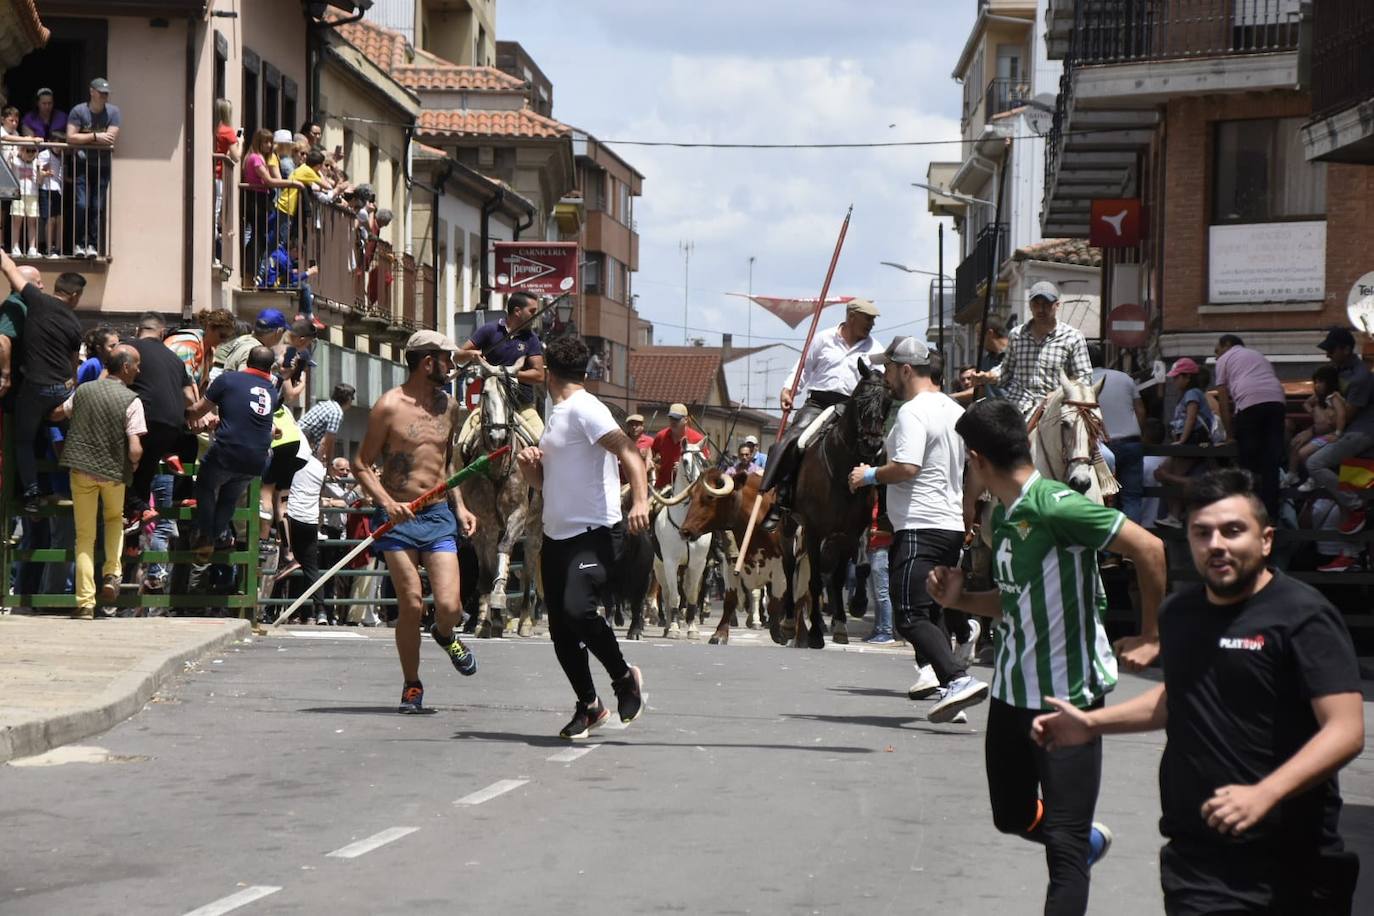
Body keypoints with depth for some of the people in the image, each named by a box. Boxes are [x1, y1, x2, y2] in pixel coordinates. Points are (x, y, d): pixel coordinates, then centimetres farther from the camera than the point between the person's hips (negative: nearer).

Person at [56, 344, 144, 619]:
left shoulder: (83, 391, 0)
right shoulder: (131, 400, -12)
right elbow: (135, 450, -20)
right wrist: (132, 465, 2)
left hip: (81, 469, 2)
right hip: (113, 471, -2)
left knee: (85, 536, 7)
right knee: (115, 518, 28)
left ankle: (85, 603, 1)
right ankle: (111, 574, 11)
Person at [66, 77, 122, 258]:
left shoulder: (113, 111, 1)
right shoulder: (78, 111, -2)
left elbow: (111, 139, -9)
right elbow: (71, 137, -11)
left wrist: (84, 139, -6)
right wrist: (95, 137, -12)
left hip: (103, 165, 1)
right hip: (82, 164, -1)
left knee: (98, 207, -2)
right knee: (82, 204, -11)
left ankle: (93, 245, 4)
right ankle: (80, 244, -2)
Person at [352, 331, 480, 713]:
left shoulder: (448, 405, 11)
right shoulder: (389, 406, -6)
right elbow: (362, 465, -4)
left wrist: (460, 506, 13)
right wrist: (387, 503, -18)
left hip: (439, 515, 4)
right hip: (398, 518, -4)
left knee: (449, 606, -10)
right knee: (411, 606, -6)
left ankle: (445, 635, 27)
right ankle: (412, 686, 12)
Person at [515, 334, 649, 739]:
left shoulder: (583, 409, -11)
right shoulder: (557, 414, 19)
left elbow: (627, 449, -24)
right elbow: (544, 481, 27)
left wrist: (640, 500, -38)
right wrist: (527, 465, 4)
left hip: (596, 533, -9)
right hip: (557, 535, 9)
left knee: (577, 608, -26)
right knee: (560, 628, 6)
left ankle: (624, 677, -2)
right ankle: (589, 706, 21)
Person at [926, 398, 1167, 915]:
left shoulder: (1054, 506, -21)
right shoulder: (1001, 514, 8)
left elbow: (1149, 549, -22)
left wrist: (1151, 638, -15)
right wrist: (960, 600, 3)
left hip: (1069, 694, -9)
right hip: (1011, 692, 9)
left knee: (1064, 843, -6)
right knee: (1012, 815, 23)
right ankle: (1091, 840, 50)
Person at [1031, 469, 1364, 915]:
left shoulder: (1302, 616, -11)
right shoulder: (1179, 611, 12)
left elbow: (1346, 730, -18)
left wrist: (1263, 795, -29)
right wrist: (1093, 724, 22)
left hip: (1287, 863, -5)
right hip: (1193, 856, 6)